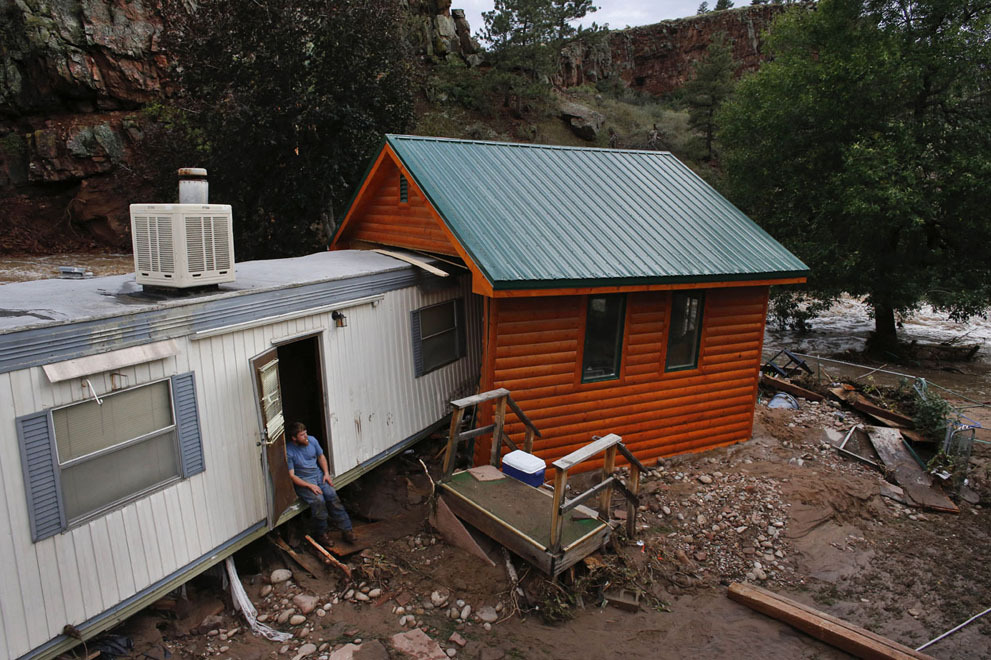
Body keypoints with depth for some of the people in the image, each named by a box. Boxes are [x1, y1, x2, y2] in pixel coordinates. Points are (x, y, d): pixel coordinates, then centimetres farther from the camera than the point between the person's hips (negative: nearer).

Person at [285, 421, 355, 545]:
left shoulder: (311, 440, 1)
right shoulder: (288, 451, -15)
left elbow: (321, 456, 15)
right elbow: (291, 475, -15)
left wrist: (326, 473, 0)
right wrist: (310, 486, -22)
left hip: (318, 474, 5)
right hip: (302, 481, -5)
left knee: (332, 495, -19)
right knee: (318, 500, -30)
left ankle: (346, 530, -16)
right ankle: (321, 533, -10)